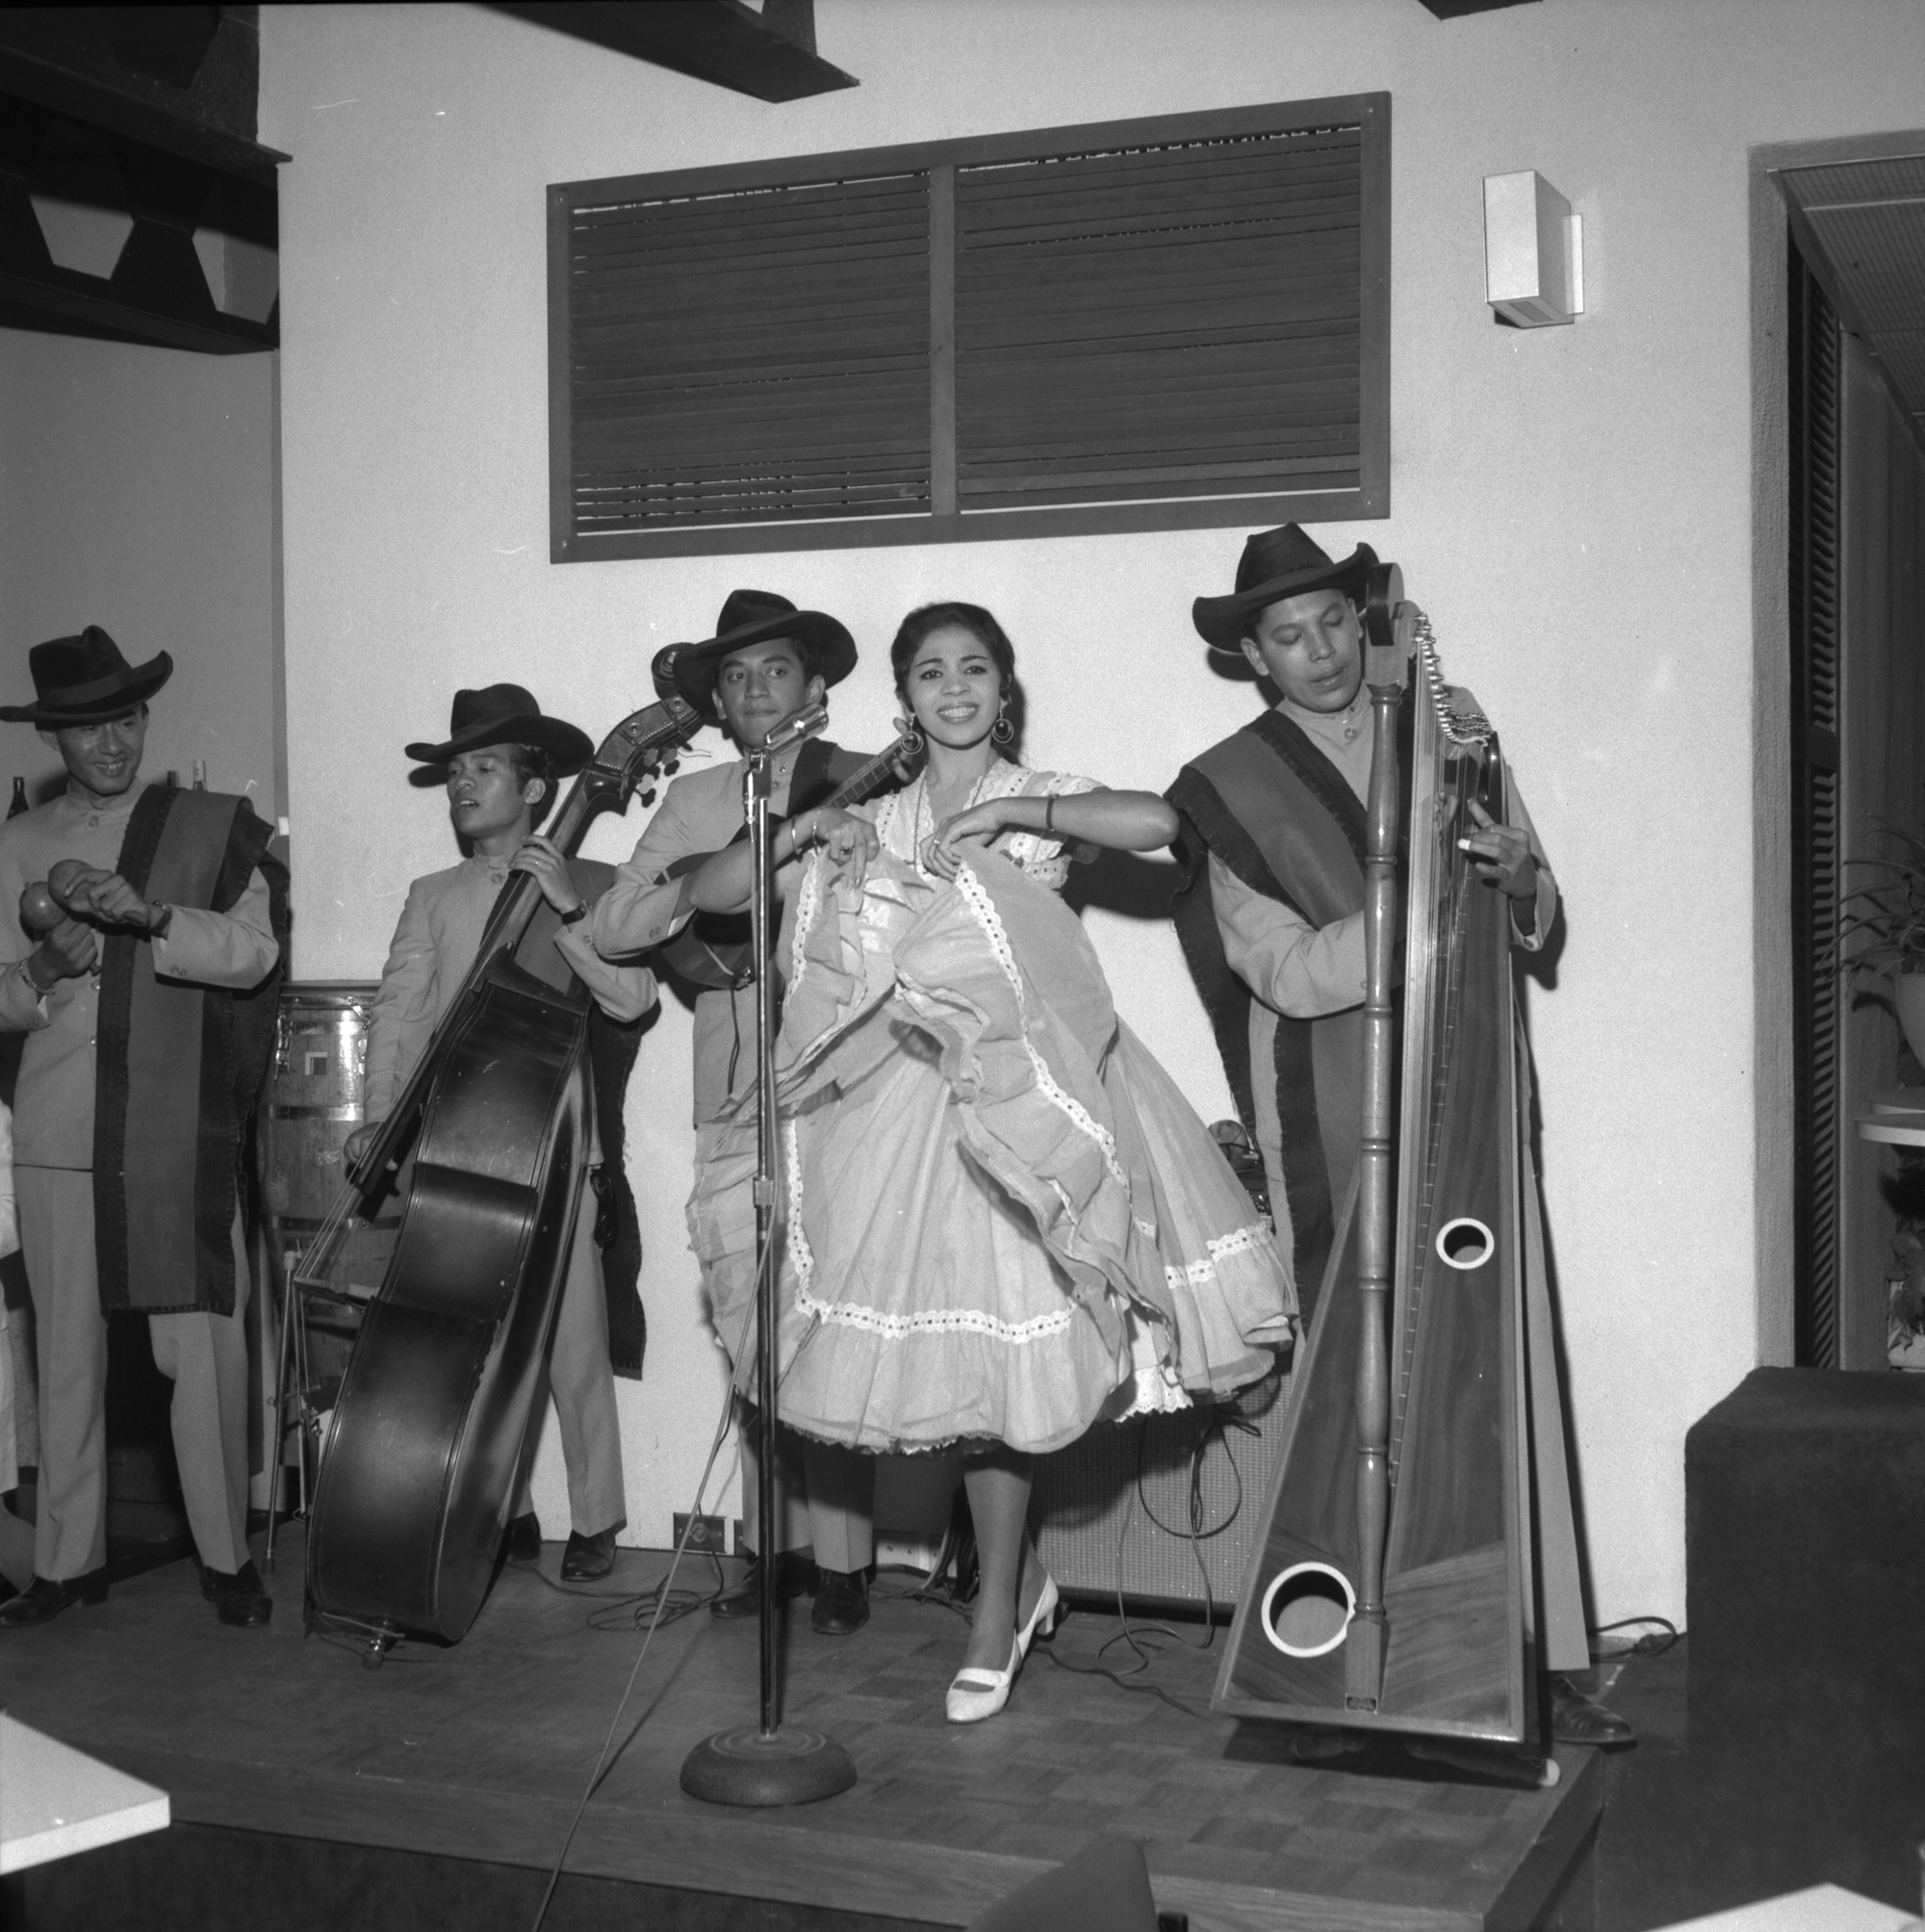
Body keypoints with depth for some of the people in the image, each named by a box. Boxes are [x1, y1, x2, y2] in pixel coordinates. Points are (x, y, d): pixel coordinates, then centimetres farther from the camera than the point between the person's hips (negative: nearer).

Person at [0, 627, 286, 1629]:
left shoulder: (214, 827, 5)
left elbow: (253, 951, -7)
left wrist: (147, 914, -21)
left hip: (181, 1134, -2)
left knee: (203, 1348, -3)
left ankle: (225, 1555, 9)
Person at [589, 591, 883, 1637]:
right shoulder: (693, 800, 14)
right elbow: (612, 926, 7)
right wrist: (699, 886, -8)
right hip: (735, 1089, 4)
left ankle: (840, 1559, 2)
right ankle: (771, 1541, 17)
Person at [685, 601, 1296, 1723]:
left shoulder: (1043, 800, 3)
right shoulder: (876, 827, 11)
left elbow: (1159, 821, -19)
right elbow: (710, 894, 7)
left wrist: (1009, 811, -19)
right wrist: (800, 833, -8)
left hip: (1020, 1095, -3)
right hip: (907, 1103, 3)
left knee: (1000, 1351, -4)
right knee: (954, 1356, 4)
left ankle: (998, 1612, 10)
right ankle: (1022, 1578, 24)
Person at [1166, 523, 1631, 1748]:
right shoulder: (1230, 789, 0)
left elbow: (1540, 923, 15)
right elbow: (1292, 973, -9)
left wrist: (1520, 881, -8)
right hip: (1335, 1123, -3)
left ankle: (1542, 1658, 5)